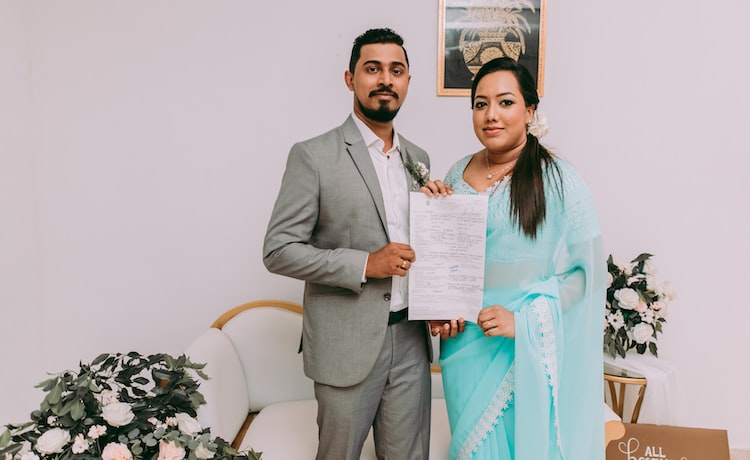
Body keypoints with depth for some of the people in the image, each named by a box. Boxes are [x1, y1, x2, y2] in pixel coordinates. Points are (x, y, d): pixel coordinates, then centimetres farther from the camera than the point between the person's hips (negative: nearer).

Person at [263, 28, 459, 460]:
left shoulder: (418, 158, 9)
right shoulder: (313, 156, -9)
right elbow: (278, 250, -11)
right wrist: (364, 265, -20)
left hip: (411, 341, 5)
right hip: (347, 343, -4)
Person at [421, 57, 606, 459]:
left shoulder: (558, 180, -11)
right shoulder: (458, 174, 3)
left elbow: (588, 270, -11)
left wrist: (523, 320, -19)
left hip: (527, 349, -4)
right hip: (464, 343, 4)